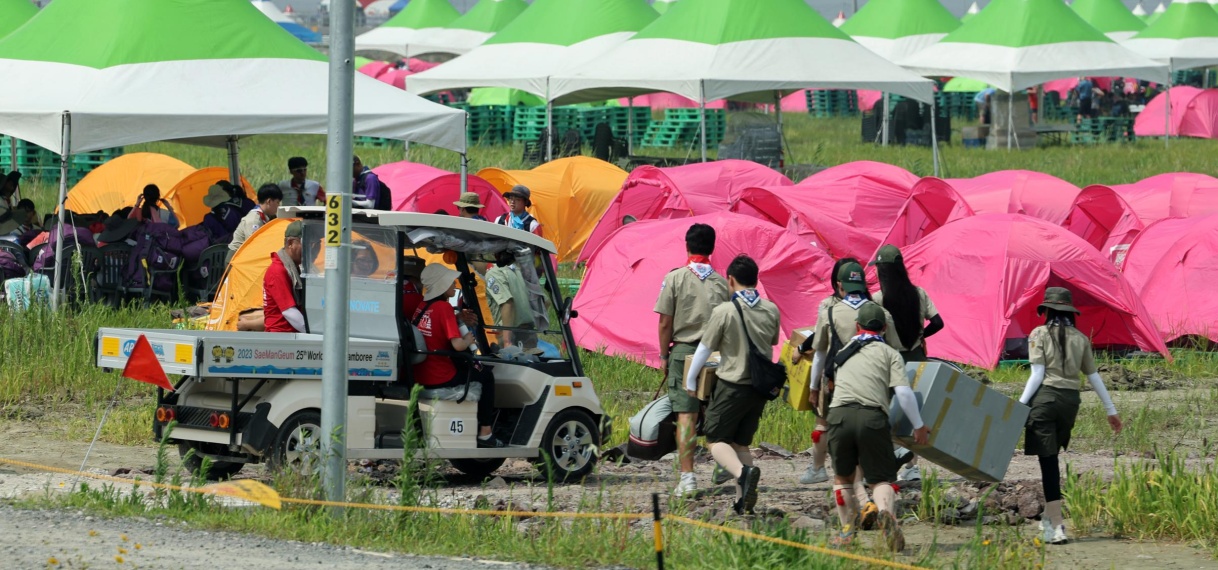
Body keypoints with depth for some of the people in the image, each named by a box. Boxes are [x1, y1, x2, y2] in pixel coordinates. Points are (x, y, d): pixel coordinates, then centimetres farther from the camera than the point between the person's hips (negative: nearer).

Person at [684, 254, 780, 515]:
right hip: (761, 386, 5)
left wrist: (691, 380, 9)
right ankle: (743, 499, 5)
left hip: (732, 385, -5)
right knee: (741, 442, 15)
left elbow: (705, 348, -5)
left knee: (716, 439, 3)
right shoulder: (771, 310, 2)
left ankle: (743, 472, -26)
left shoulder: (724, 311, -13)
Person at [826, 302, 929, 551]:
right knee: (880, 478, 2)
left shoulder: (845, 352, 28)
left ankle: (847, 530, 11)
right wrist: (919, 426, 11)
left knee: (843, 477, 20)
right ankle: (886, 512, -28)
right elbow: (903, 392, 3)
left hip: (839, 413, 2)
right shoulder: (890, 353, 14)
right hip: (872, 417, -2)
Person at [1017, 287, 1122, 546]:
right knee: (1051, 458, 21)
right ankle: (1049, 517, 26)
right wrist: (1111, 410, 22)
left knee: (1048, 460, -4)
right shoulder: (1080, 339, 10)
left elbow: (1037, 375, -8)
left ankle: (1057, 527, -10)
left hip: (1045, 398, -4)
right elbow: (1094, 376, 14)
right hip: (1071, 399, 4)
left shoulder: (1039, 334, -1)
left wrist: (1020, 405, -7)